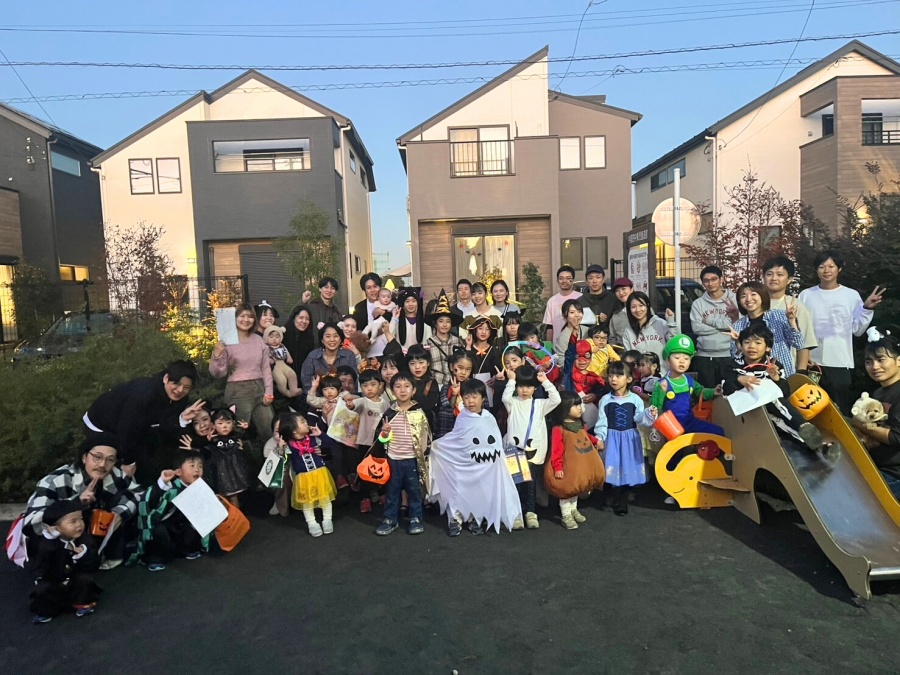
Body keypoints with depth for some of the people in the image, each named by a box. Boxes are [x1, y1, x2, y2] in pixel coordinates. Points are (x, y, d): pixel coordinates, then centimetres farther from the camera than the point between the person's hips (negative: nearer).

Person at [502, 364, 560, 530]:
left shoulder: (540, 404, 8)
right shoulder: (513, 403, 4)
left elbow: (556, 399, -7)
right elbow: (506, 398, -19)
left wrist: (545, 382, -8)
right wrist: (511, 380, -16)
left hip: (533, 450, 1)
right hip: (514, 450, -1)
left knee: (530, 483, 6)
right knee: (515, 482, 2)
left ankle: (530, 512, 19)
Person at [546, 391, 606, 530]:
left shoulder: (580, 425, 2)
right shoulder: (559, 429, -23)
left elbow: (586, 437, 23)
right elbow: (556, 451, -23)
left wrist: (596, 441, 9)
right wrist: (557, 468, -24)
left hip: (582, 466, 8)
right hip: (568, 467, -8)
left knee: (576, 487, 23)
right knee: (566, 489, 4)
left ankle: (573, 510, 42)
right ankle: (566, 516, 19)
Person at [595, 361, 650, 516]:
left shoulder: (635, 399, -2)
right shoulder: (605, 400, -2)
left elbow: (640, 419, -6)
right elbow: (602, 422, -3)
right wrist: (600, 437, -13)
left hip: (630, 438, 1)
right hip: (613, 438, -1)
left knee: (630, 469, 5)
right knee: (615, 469, -2)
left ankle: (624, 501, 22)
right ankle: (617, 503, 13)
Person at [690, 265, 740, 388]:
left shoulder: (733, 299, 2)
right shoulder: (698, 303, 6)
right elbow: (696, 328, -6)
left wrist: (709, 321, -7)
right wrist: (723, 327, -10)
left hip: (728, 356, -1)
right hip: (704, 356, 1)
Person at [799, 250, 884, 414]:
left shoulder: (851, 295, 3)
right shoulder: (806, 295, 4)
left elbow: (857, 329, 2)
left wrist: (867, 308, -9)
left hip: (840, 362, 0)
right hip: (812, 361, 1)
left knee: (841, 410, 4)